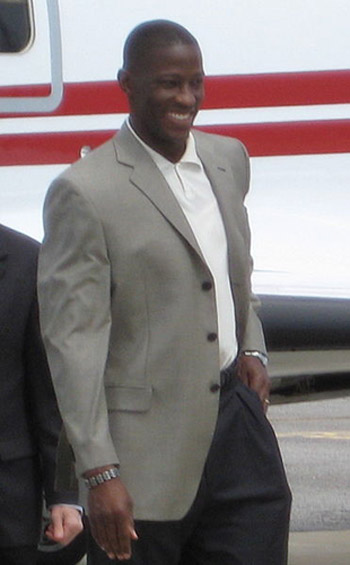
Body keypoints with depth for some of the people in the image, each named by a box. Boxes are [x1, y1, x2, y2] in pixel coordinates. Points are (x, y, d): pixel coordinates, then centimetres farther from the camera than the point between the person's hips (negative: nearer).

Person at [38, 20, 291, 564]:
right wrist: (100, 473, -19)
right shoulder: (83, 192, -12)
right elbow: (72, 340, -14)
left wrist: (252, 350, 8)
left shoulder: (229, 159, 11)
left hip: (237, 418, 6)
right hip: (149, 450, -6)